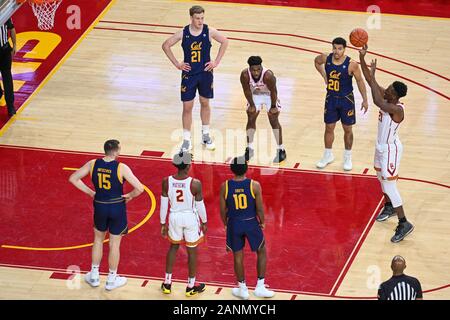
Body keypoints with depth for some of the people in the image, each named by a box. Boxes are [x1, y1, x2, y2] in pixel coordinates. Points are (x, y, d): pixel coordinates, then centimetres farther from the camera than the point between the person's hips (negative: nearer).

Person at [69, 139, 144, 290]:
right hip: (117, 208, -3)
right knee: (114, 244, 13)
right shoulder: (121, 168, -20)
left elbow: (73, 179, -2)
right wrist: (130, 196, -3)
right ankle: (111, 280, 26)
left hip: (100, 207, 3)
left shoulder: (93, 164, -9)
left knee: (98, 239, 25)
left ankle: (94, 276, 33)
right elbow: (140, 188, -24)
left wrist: (90, 192, 5)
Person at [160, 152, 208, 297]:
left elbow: (164, 205, -5)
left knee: (173, 247, 23)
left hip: (174, 217, 3)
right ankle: (191, 287, 26)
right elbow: (200, 205, -10)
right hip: (190, 218, -3)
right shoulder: (195, 184, -21)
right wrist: (204, 222, 7)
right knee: (192, 251, 14)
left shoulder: (167, 182, -14)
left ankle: (167, 284, 28)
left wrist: (163, 223, 8)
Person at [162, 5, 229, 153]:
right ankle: (187, 140, 10)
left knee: (205, 103, 15)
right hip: (189, 74, -1)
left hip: (205, 73, 1)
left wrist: (216, 62, -3)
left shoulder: (209, 31, -11)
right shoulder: (183, 33, -12)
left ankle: (206, 135, 31)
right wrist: (176, 63, -5)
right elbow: (166, 45, -2)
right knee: (187, 107, 1)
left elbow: (225, 42, 2)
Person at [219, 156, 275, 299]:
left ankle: (242, 289, 25)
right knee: (262, 252, 19)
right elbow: (260, 208, -9)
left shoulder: (225, 186, -12)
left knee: (238, 256, 16)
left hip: (234, 224, 1)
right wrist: (262, 223, 9)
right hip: (251, 223, -1)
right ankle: (260, 287, 19)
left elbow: (223, 210, -3)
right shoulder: (254, 185, -15)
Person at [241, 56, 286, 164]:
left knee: (274, 121, -2)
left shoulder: (268, 75, -39)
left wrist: (273, 106, -13)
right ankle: (249, 149, 18)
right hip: (255, 95, 3)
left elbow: (273, 91, -23)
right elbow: (247, 91, -14)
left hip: (269, 95, -3)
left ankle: (281, 150, 9)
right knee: (251, 119, 4)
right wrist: (251, 105, -6)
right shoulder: (245, 75, -31)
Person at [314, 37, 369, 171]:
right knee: (329, 128, 12)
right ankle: (328, 155, 30)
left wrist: (365, 100, -7)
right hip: (331, 98, 3)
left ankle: (347, 157, 25)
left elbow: (360, 81, -10)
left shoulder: (351, 64, -21)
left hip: (346, 100, -3)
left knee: (347, 129, 9)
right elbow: (316, 61, 13)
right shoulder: (326, 58, -12)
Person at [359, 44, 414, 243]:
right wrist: (362, 57, -16)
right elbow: (369, 81, -5)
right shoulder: (386, 98, -6)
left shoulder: (397, 109, -31)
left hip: (390, 150, -10)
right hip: (381, 146, 10)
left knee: (389, 185, -6)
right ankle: (389, 207, 48)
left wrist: (373, 75, -41)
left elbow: (377, 101, -47)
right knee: (381, 178, 26)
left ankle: (404, 224, 0)